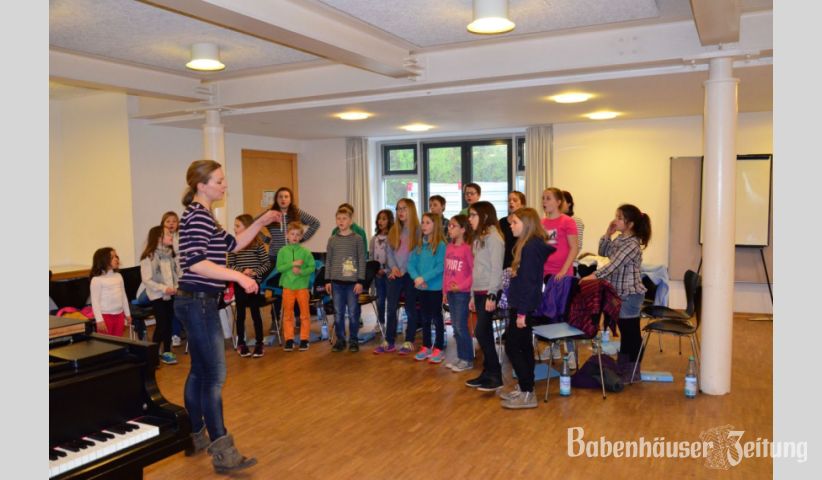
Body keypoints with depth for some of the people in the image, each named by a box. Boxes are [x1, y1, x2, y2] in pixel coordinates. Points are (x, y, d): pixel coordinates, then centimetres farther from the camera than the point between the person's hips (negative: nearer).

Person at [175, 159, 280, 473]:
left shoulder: (202, 216, 17)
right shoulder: (198, 216, -15)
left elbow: (233, 245, 20)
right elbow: (196, 263, -26)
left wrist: (261, 222, 12)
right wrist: (239, 276, -26)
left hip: (196, 302, 11)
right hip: (199, 302, -11)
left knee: (199, 371, 16)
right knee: (215, 375, -9)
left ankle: (195, 436, 27)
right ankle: (222, 452, -5)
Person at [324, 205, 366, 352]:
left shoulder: (357, 238, -1)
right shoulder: (332, 239, 7)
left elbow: (362, 261, -2)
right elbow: (328, 261, 10)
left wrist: (360, 281, -7)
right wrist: (327, 280, 5)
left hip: (353, 281, -2)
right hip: (336, 281, 2)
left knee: (353, 313, 2)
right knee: (338, 313, 6)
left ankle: (353, 340, 13)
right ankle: (340, 340, 17)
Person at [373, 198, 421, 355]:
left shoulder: (417, 230, -4)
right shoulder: (393, 230, 12)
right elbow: (389, 251, 8)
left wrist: (403, 270, -13)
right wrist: (393, 267, -8)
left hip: (410, 274, -5)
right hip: (394, 274, 5)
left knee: (410, 308, 5)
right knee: (391, 308, 4)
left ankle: (409, 342, 13)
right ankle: (389, 342, 11)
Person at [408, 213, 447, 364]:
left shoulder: (441, 245, -11)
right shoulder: (419, 245, 8)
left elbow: (440, 266, -19)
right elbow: (411, 263, 3)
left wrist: (424, 278, -22)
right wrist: (416, 278, -14)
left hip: (436, 287, -6)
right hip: (421, 288, 6)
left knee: (436, 317, 4)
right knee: (424, 318, 14)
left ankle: (439, 348, 14)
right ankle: (426, 347, 26)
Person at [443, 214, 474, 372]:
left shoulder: (467, 248, -13)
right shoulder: (449, 247, 8)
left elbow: (474, 271, -15)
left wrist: (461, 286, -16)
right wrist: (444, 291, 13)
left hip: (462, 293, -7)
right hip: (450, 292, 7)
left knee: (461, 326, -2)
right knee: (455, 327, 13)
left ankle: (468, 360, 11)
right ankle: (460, 357, 24)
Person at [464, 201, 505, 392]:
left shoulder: (493, 237, -11)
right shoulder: (479, 238, 16)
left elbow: (496, 268, -17)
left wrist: (492, 295, -21)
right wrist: (473, 295, 17)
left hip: (489, 292, -9)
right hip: (479, 292, 9)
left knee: (482, 332, -10)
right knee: (484, 333, 10)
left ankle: (496, 376, -2)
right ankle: (487, 373, 17)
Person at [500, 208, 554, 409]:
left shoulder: (531, 247, -18)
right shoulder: (528, 245, 12)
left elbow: (528, 281, -21)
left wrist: (522, 312, -21)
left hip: (524, 307, -10)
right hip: (521, 305, 10)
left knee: (512, 347, -4)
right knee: (523, 347, 15)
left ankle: (527, 394, 2)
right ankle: (524, 388, 24)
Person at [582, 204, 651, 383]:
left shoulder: (632, 244, -20)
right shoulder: (619, 239, 7)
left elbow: (613, 265, -25)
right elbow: (603, 252, 15)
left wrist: (593, 276, -26)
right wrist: (608, 233, 2)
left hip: (630, 294, -9)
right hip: (619, 293, 9)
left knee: (632, 333, 3)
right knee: (624, 331, 18)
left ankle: (633, 371, 14)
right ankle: (622, 367, 29)